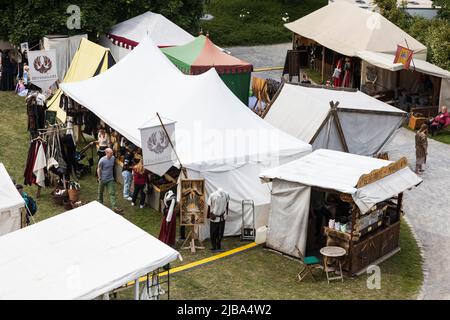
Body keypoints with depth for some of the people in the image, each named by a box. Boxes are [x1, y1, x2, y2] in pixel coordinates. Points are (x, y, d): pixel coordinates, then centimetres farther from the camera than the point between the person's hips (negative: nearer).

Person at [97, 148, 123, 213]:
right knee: (100, 192, 16)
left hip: (110, 179, 3)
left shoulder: (113, 158, -5)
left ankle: (115, 208, -9)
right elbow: (98, 170, -11)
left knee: (112, 193, -4)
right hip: (103, 179, -3)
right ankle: (100, 204, 38)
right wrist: (99, 178, -12)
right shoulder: (102, 160, -21)